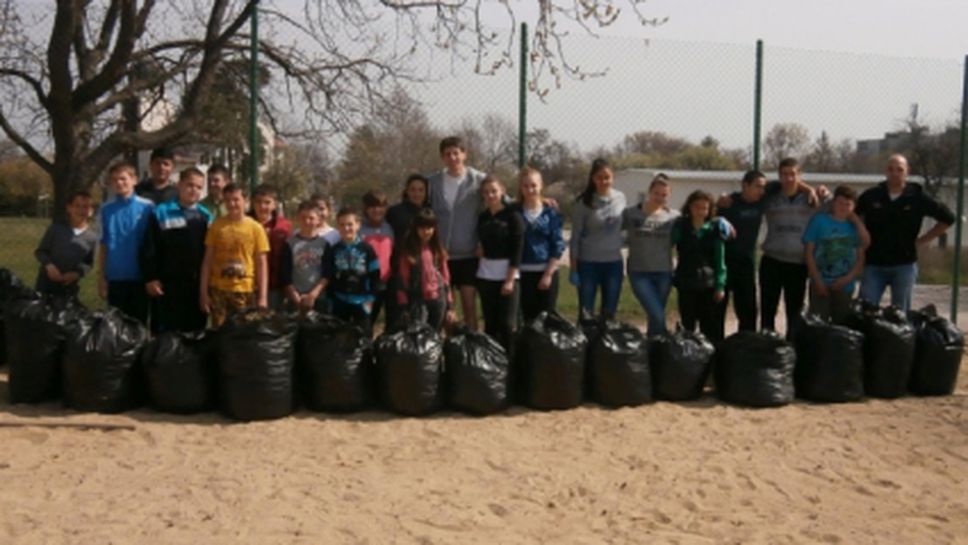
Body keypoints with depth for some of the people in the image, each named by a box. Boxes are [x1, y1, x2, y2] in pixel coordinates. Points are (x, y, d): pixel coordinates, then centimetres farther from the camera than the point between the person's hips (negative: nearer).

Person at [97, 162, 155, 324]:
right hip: (115, 278, 2)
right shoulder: (106, 210, 4)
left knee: (139, 323, 8)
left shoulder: (147, 207, -5)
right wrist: (101, 276, 4)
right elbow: (103, 246, 7)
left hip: (140, 277, -2)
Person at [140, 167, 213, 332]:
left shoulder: (206, 216, 10)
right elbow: (148, 249, -2)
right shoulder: (161, 213, 0)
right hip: (168, 284, -3)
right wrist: (150, 278, -8)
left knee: (196, 332, 10)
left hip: (198, 284, 3)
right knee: (166, 333, 1)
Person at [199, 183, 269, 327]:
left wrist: (263, 296, -5)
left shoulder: (256, 228, 0)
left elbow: (262, 264, 1)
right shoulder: (216, 226, 3)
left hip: (246, 291, -1)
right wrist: (203, 291, 0)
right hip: (218, 290, 1)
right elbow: (208, 261, 6)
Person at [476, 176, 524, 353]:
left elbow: (518, 249, -10)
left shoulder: (512, 216, -6)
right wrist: (481, 250, -1)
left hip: (508, 275, -4)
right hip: (485, 275, 5)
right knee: (490, 323, 7)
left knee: (508, 323, -4)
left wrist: (510, 279, -15)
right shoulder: (482, 217, 9)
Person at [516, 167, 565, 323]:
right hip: (522, 272, 0)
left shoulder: (551, 213, 2)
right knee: (526, 316, 0)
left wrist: (548, 274, -8)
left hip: (546, 271, 0)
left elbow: (558, 245, -1)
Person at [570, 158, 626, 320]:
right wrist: (573, 268, -7)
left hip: (614, 262, 3)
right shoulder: (584, 202, -8)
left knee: (609, 312, 9)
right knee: (586, 313, 2)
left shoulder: (620, 198, 2)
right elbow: (576, 236, -6)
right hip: (588, 262, -3)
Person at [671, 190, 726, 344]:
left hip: (709, 284, 0)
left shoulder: (714, 229, 3)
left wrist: (720, 285, 0)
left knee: (710, 326, 3)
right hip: (686, 284, 0)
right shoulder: (680, 226, 2)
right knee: (687, 325, 4)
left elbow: (720, 258, 4)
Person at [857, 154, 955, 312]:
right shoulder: (871, 196, 0)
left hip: (904, 265, 0)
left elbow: (947, 218, 6)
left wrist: (921, 240, 2)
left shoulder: (917, 197, -1)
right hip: (874, 265, 0)